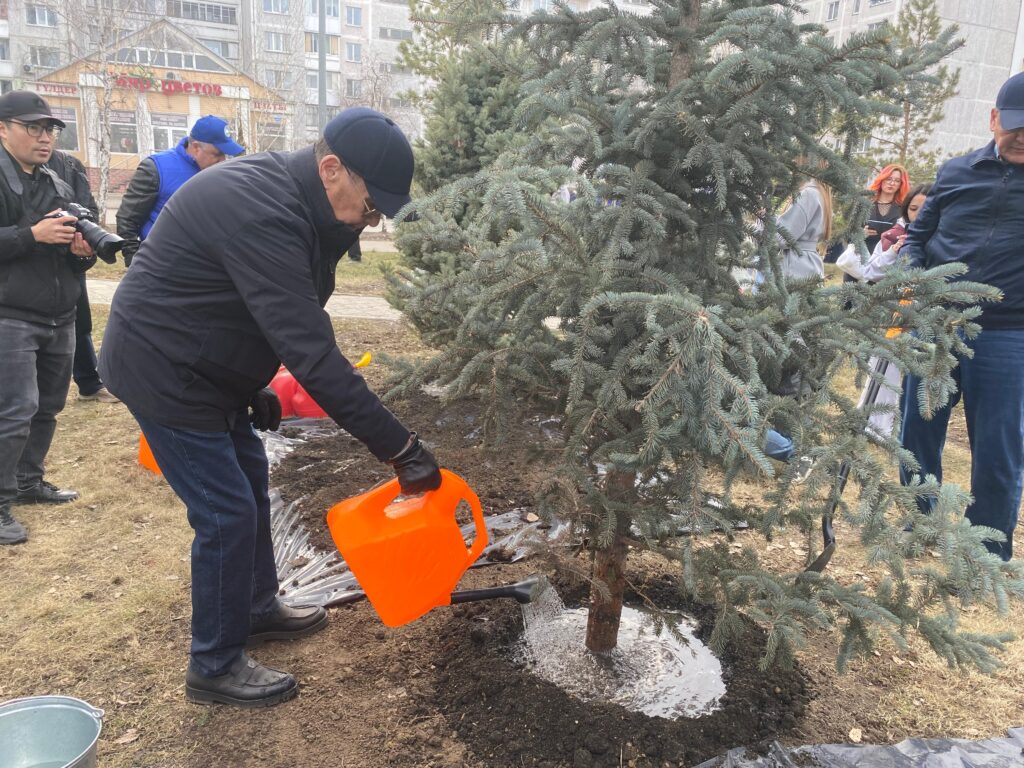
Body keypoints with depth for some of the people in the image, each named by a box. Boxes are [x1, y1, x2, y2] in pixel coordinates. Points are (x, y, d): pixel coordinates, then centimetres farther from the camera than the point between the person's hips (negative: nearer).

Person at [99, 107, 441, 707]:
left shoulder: (293, 199, 0)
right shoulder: (261, 214, -32)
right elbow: (311, 352, -37)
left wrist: (256, 388, 11)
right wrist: (398, 446, -35)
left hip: (205, 366, 10)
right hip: (161, 371, -10)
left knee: (250, 478, 19)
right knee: (227, 513, -4)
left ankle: (257, 610, 39)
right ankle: (216, 667, 17)